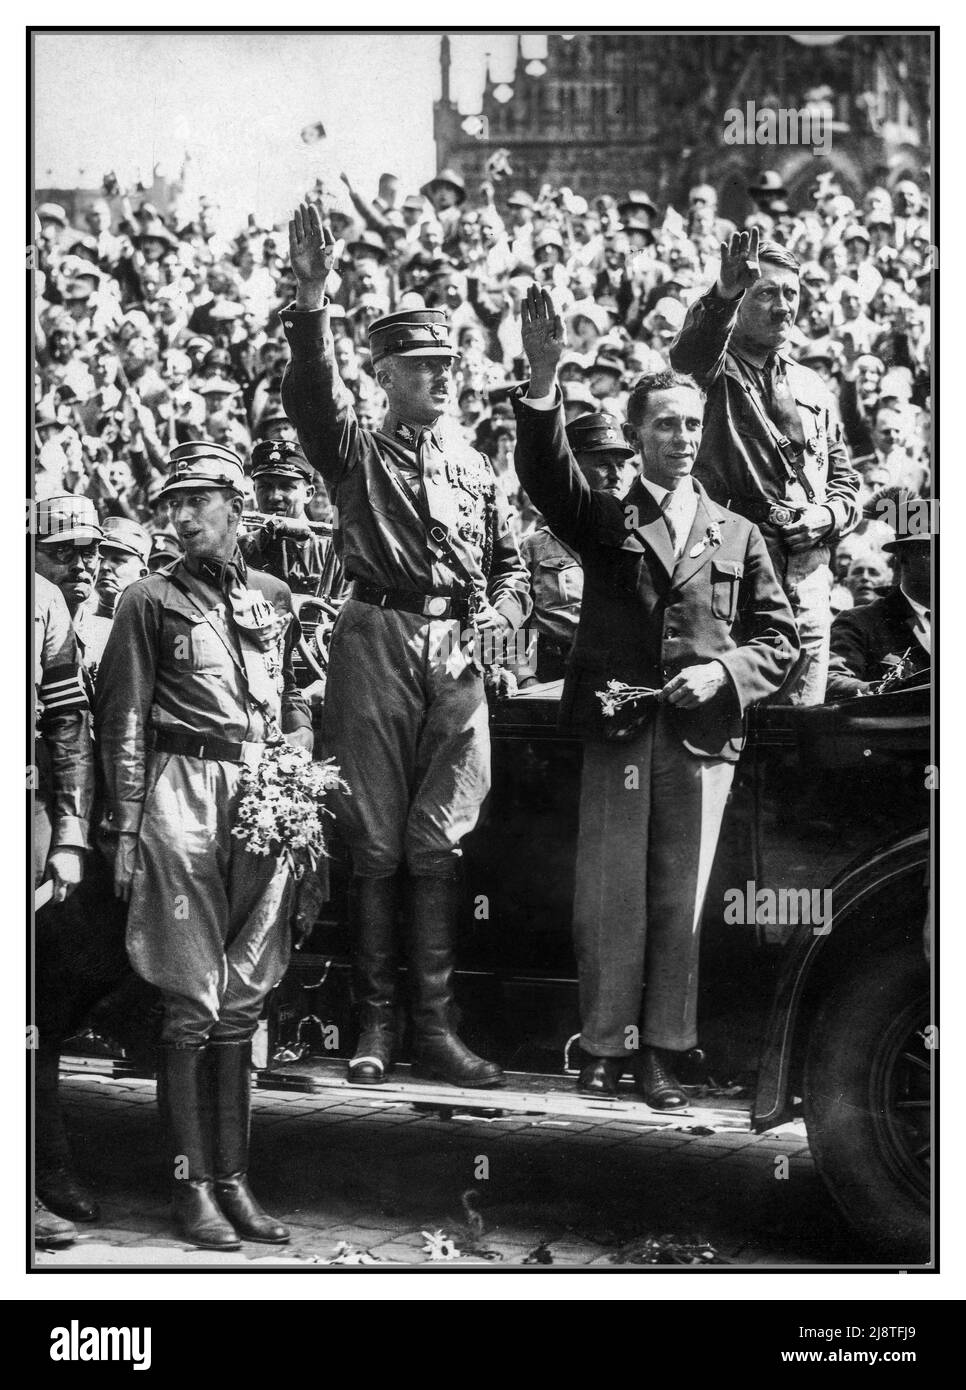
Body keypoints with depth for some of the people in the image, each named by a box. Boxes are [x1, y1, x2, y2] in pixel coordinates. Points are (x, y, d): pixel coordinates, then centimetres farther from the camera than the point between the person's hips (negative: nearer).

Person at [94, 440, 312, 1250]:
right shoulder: (152, 600, 3)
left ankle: (233, 1178, 14)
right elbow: (123, 720, 0)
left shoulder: (275, 600, 15)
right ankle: (192, 1185, 3)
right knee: (191, 1004, -4)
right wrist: (124, 827, -7)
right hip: (184, 796, -4)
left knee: (244, 1000, 8)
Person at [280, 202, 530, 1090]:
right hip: (376, 643, -3)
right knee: (376, 843, 0)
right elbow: (312, 394, -12)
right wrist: (312, 301, -28)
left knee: (437, 845, 2)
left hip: (457, 655, 3)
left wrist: (503, 610, 0)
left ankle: (436, 1026, 6)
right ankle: (375, 1024, 7)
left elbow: (512, 565, 23)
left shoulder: (474, 467, 19)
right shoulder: (357, 452, 7)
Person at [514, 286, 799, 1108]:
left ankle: (663, 1053, 12)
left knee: (680, 900, 4)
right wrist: (544, 380, -24)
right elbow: (545, 475, -9)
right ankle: (605, 1047, 10)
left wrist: (723, 671, -7)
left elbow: (780, 639, 12)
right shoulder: (606, 522, 9)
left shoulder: (738, 537, 13)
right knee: (608, 899, -1)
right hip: (618, 733, -1)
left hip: (704, 738, 1)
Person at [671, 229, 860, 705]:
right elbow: (689, 352, -22)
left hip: (808, 573, 5)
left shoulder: (812, 388, 21)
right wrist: (722, 295, -42)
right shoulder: (715, 370, 4)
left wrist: (829, 515, 1)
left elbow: (845, 478, 25)